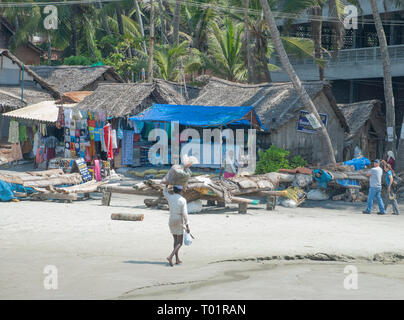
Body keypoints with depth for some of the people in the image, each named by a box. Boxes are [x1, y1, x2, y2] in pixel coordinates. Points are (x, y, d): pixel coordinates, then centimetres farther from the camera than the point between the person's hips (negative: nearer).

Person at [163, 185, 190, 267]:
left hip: (171, 221, 5)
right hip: (179, 222, -5)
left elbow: (164, 192, 20)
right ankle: (170, 257, -23)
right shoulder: (183, 200, -15)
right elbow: (184, 213, -18)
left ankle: (177, 259, 18)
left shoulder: (169, 197, -5)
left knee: (176, 240, 19)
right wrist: (187, 226, -14)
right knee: (179, 243, -1)